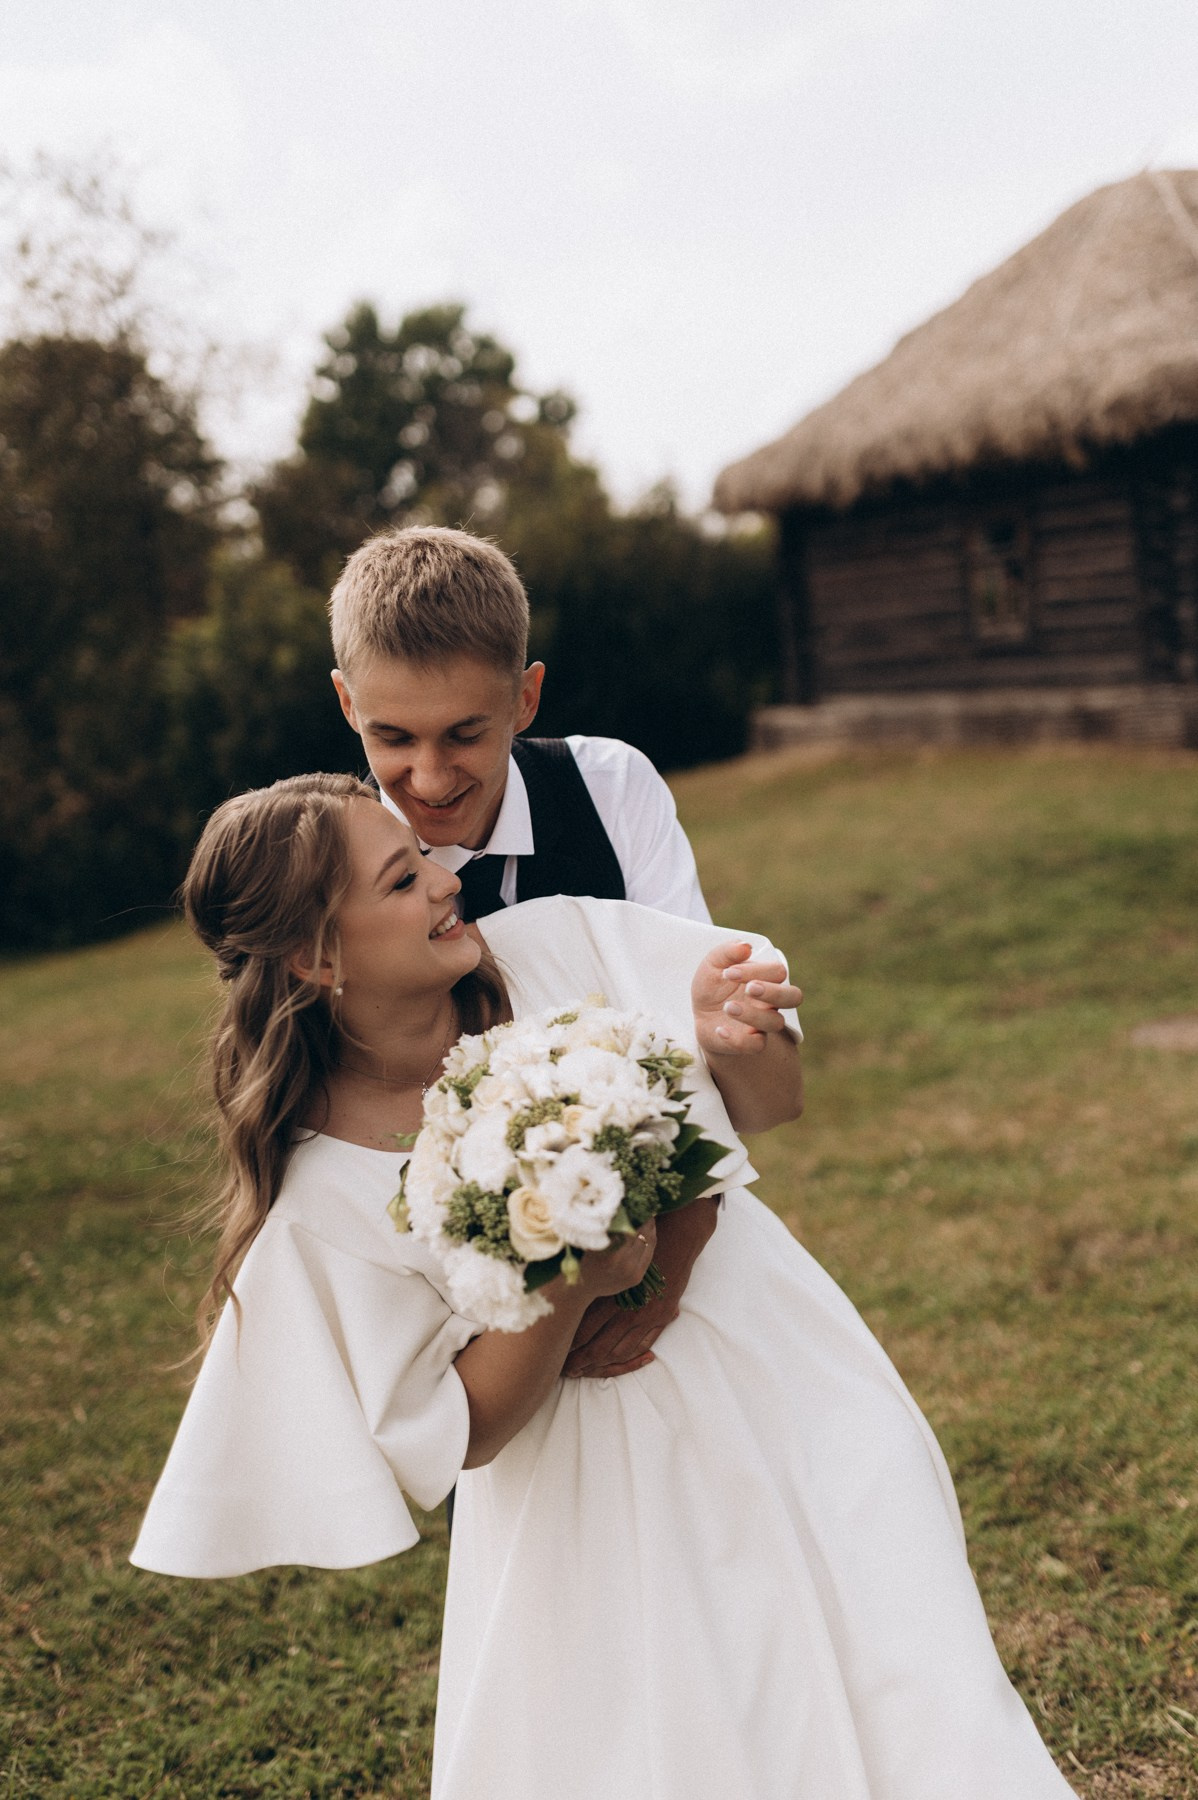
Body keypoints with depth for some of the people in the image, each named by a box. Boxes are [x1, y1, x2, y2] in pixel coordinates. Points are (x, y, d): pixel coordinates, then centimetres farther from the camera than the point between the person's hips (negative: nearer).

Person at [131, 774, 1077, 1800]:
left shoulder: (563, 946, -11)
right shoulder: (321, 1198, -17)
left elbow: (776, 1101, 0)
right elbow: (459, 1436, -11)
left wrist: (726, 1041, -22)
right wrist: (565, 1289, -26)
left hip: (786, 1385, 2)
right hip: (601, 1504, -2)